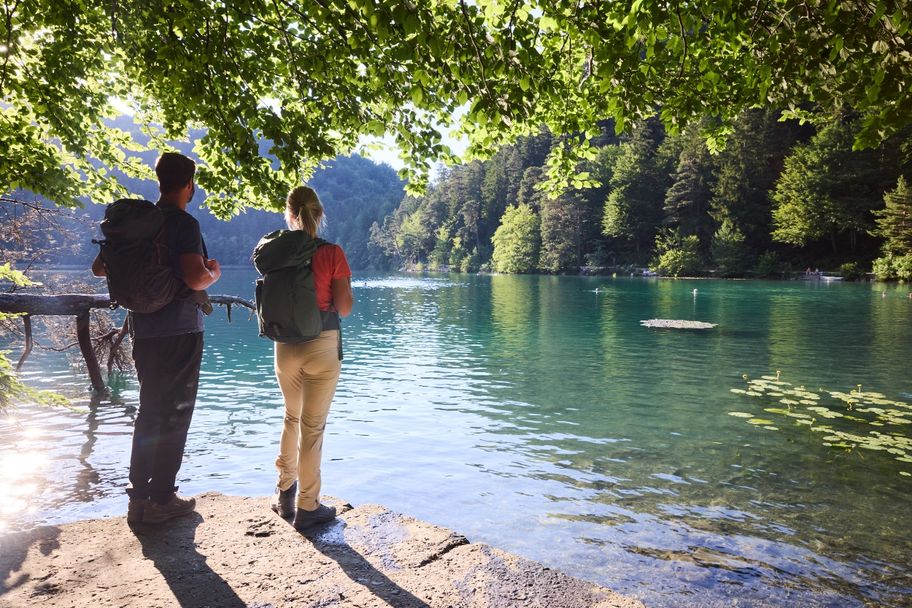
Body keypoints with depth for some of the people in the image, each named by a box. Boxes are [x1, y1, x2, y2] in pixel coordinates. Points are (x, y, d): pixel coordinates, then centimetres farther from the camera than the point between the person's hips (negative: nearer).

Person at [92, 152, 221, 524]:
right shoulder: (184, 224, -14)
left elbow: (99, 268, 16)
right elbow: (196, 278, -27)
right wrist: (214, 273, -6)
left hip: (144, 332, 7)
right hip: (180, 332, -7)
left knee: (149, 413, 17)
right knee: (175, 416, 4)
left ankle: (138, 498, 23)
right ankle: (161, 500, 11)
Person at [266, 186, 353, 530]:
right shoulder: (332, 254, -12)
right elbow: (344, 308, -10)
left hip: (285, 346, 4)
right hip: (323, 346, -4)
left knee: (292, 417, 23)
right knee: (312, 425, 5)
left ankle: (285, 492, 34)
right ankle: (307, 508, 14)